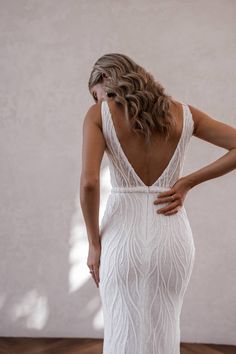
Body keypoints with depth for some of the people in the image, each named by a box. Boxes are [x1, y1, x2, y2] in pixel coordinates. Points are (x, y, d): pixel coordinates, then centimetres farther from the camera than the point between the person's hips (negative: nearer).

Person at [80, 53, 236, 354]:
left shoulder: (98, 115, -3)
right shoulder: (183, 114, 6)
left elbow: (89, 182, -16)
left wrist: (94, 243, -4)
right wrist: (187, 183, 3)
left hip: (122, 238, -2)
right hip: (172, 238, 3)